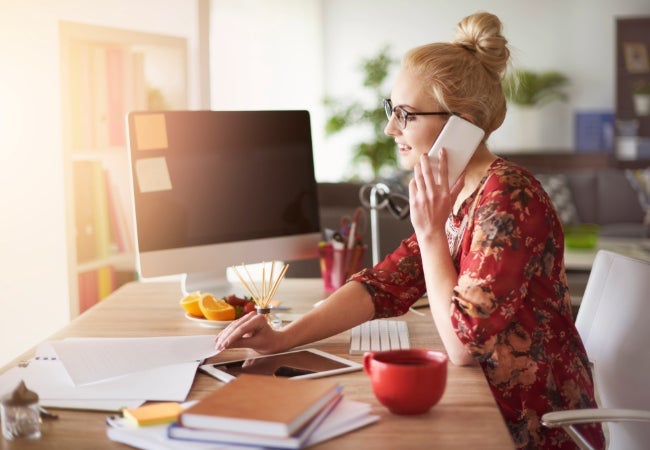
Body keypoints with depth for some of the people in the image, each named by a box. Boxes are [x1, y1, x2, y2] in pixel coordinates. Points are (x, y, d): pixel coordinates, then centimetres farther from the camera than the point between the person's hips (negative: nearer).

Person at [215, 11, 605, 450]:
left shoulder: (507, 199, -23)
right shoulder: (454, 193, 3)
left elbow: (464, 343, -23)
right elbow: (384, 284, -1)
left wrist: (429, 231, -21)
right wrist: (283, 338, -12)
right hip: (493, 411, 7)